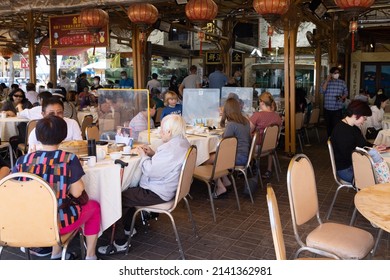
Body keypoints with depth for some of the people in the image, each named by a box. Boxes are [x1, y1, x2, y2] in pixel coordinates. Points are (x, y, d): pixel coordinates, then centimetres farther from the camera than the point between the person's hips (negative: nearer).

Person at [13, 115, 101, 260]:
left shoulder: (22, 161, -8)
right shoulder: (70, 159, -17)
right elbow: (76, 193, -14)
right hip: (59, 224, -4)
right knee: (94, 206, 24)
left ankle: (56, 254, 35)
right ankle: (90, 256, 29)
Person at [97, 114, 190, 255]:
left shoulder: (172, 148, -28)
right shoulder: (182, 142, 5)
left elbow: (151, 171, -28)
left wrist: (144, 156, -11)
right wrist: (153, 154, 4)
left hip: (158, 194, -11)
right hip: (167, 187, 11)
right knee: (129, 190, 27)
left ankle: (120, 244, 4)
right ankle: (128, 228, 39)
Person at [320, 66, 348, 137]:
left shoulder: (342, 83, 4)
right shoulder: (325, 82, 3)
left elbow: (346, 93, 10)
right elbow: (322, 91, -13)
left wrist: (342, 97, -11)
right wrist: (327, 81, -14)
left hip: (337, 109, -1)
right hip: (327, 109, 2)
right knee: (328, 126, 12)